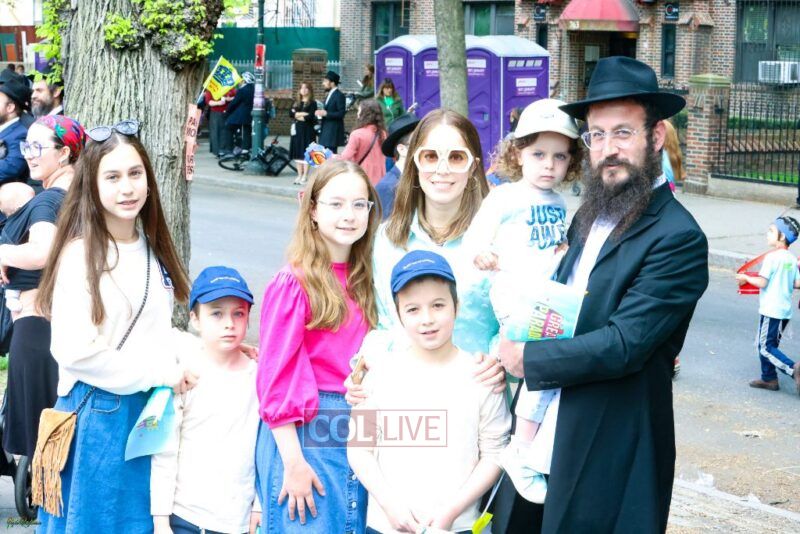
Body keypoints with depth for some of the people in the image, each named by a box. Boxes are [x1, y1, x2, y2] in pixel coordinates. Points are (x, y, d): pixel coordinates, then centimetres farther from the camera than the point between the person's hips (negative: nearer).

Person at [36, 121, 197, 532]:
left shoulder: (150, 247, 9)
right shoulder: (81, 254, -14)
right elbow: (75, 351, -21)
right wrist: (161, 373, -16)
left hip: (150, 409, 7)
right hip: (97, 415, -7)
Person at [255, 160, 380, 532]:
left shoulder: (362, 281, 10)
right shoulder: (294, 283, -10)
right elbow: (275, 376, -12)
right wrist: (293, 464, -15)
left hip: (359, 432, 6)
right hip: (302, 431, -6)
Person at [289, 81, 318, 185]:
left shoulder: (312, 103, -2)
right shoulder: (296, 103, 15)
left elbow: (311, 116, -14)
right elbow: (290, 113, 2)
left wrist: (297, 115, -4)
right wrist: (302, 114, -11)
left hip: (307, 130, -6)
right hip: (297, 130, 6)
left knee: (306, 152, -6)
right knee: (298, 153, 7)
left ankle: (305, 176, -2)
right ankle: (299, 175, 13)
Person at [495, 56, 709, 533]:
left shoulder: (678, 238, -16)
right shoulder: (590, 217, 11)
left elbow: (623, 345, -23)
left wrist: (528, 358, -13)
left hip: (605, 460, -7)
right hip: (536, 441, 8)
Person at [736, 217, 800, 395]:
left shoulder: (772, 257, -16)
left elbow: (762, 282, -19)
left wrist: (745, 278, -2)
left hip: (771, 310, -8)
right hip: (785, 309, 8)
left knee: (766, 348, -5)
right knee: (767, 344, 17)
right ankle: (769, 378, 20)